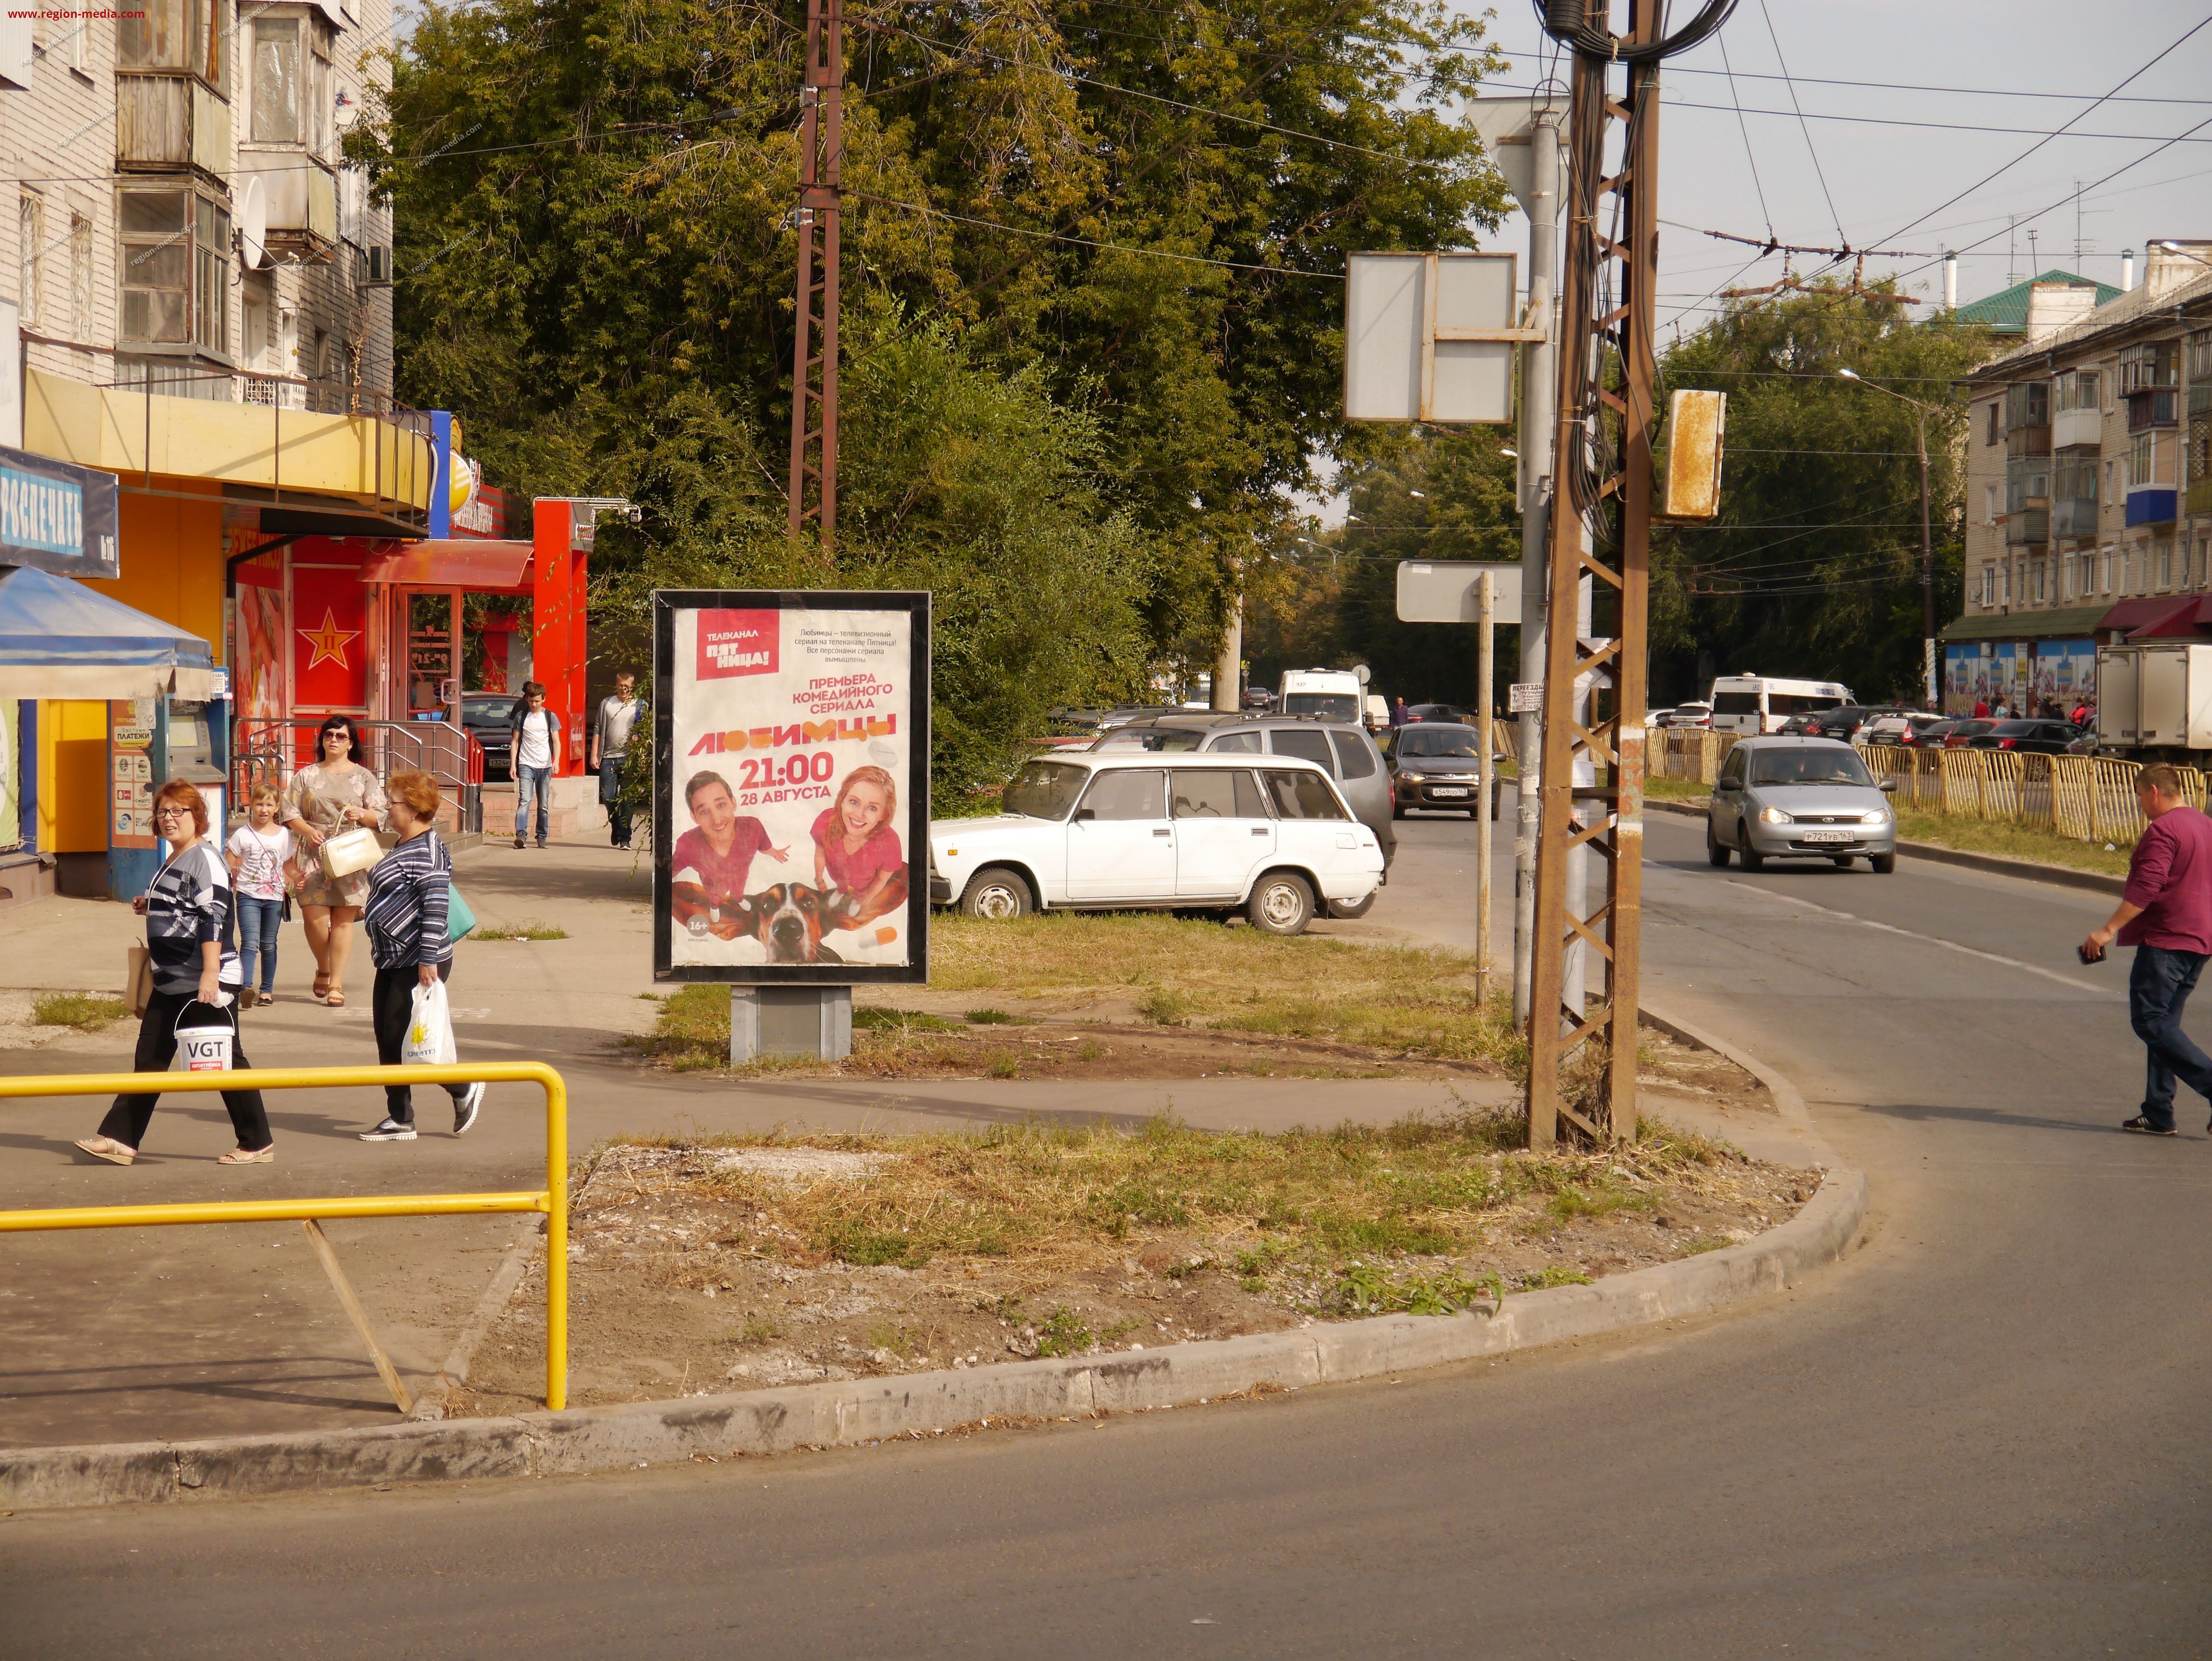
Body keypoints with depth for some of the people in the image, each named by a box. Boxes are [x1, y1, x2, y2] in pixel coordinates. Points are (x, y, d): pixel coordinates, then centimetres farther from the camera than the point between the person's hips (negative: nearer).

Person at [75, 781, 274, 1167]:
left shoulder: (205, 859, -13)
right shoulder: (172, 862, 16)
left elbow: (214, 918, -21)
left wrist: (211, 974, -27)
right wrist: (151, 908, 12)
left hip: (205, 983, -10)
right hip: (171, 982, 10)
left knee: (225, 1059, -2)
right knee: (149, 1059, 8)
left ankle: (258, 1143, 6)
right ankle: (120, 1138, 9)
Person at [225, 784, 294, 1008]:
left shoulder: (284, 835, 7)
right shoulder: (242, 835, 0)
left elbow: (288, 864, 16)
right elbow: (229, 867, 2)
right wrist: (233, 883, -16)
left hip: (275, 897, 3)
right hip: (248, 895, -3)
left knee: (269, 945, 11)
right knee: (250, 943, -15)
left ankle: (267, 990, 19)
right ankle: (246, 988, -28)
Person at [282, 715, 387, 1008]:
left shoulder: (363, 777, 9)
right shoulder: (307, 775, 11)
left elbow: (380, 816, 5)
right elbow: (291, 812, 7)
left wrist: (362, 815, -16)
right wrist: (308, 831, -11)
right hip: (314, 853, 0)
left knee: (344, 919, -3)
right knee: (314, 917, -8)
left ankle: (336, 984, 3)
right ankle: (323, 970, 19)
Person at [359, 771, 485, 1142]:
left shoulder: (428, 851, -18)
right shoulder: (403, 845, 14)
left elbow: (435, 908, -24)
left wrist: (428, 961, -26)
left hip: (418, 964, -10)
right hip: (393, 960, 10)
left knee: (401, 1038, -6)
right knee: (387, 1039, 9)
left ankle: (464, 1090, 9)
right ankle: (400, 1120, 15)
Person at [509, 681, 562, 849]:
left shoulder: (550, 717, 7)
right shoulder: (521, 716, 6)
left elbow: (557, 742, 6)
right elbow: (515, 741, 9)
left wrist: (556, 761, -9)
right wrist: (513, 764, 1)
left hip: (545, 766, 1)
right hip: (526, 765, -1)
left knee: (544, 805, 5)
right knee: (524, 800, -16)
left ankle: (542, 837, 13)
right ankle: (520, 834, -26)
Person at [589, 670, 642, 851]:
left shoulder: (640, 706, 6)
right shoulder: (606, 704, 12)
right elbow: (598, 730, 11)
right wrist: (594, 755, 4)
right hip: (608, 757, 2)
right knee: (608, 797, 1)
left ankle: (624, 837, 1)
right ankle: (615, 825, 28)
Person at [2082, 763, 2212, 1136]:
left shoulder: (2162, 830, -14)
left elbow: (2145, 888, -22)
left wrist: (2110, 929, -21)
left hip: (2164, 939, -10)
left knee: (2150, 1021, -9)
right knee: (2163, 1024, 11)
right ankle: (2159, 1115, 9)